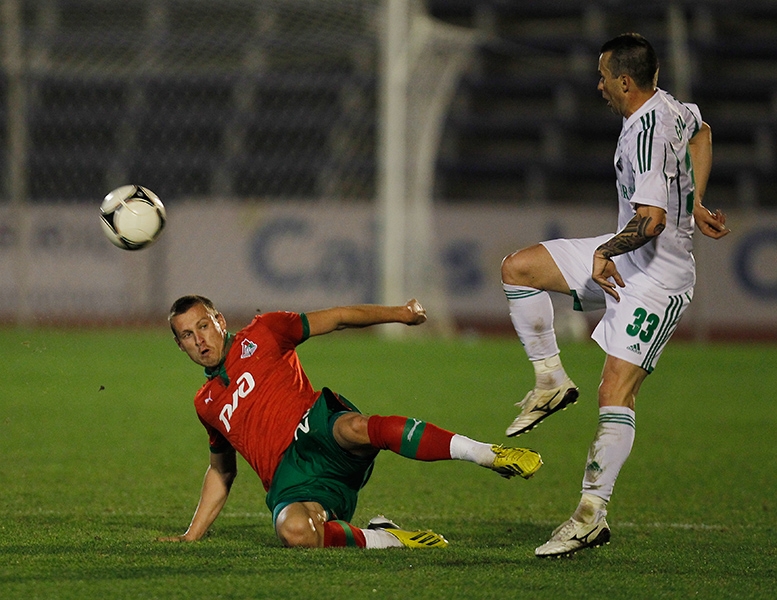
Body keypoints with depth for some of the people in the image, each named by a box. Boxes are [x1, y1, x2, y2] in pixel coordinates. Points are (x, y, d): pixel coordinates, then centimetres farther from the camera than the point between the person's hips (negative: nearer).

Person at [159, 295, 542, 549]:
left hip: (318, 429, -2)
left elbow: (339, 318, 14)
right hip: (289, 478, 2)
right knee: (295, 532, -37)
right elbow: (222, 471, 39)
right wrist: (192, 535, 34)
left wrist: (398, 314, 1)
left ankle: (490, 454, -36)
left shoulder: (259, 335, 16)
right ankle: (383, 538, -15)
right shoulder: (205, 404, 27)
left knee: (356, 428, -41)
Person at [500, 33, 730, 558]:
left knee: (615, 394, -14)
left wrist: (605, 253, -19)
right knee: (518, 268, 5)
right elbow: (701, 131, 27)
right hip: (627, 253, 10)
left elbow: (652, 219, -34)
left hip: (657, 276, -10)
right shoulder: (668, 106, 3)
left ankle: (593, 514, -14)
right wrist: (695, 204, 26)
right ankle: (552, 381, 12)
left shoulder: (646, 135, -26)